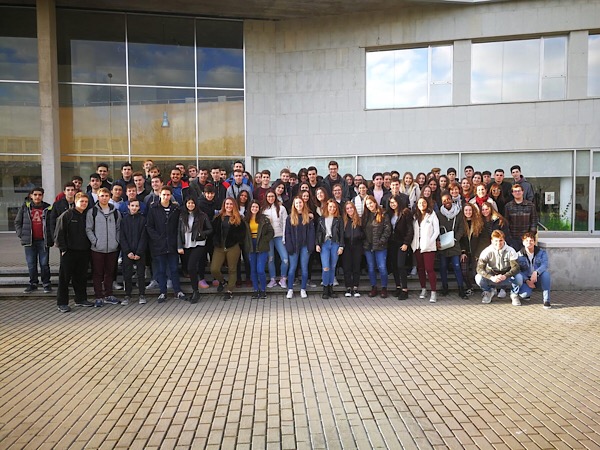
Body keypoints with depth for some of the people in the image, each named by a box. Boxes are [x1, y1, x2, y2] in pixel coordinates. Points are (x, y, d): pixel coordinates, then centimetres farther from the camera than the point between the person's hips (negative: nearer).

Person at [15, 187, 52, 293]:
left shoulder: (47, 208, 1)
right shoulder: (25, 207, 4)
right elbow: (17, 222, 10)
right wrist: (21, 234, 0)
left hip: (43, 241, -1)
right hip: (29, 241, 2)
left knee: (44, 264, 3)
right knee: (31, 264, 8)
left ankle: (46, 283, 14)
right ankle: (33, 283, 20)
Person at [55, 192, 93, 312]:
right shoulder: (67, 215, -6)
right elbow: (59, 233, -8)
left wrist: (89, 246, 8)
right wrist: (63, 248, -11)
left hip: (84, 252, 5)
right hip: (69, 252, -5)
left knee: (81, 277, 12)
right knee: (65, 277, 1)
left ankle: (81, 299, 23)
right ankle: (61, 303, 7)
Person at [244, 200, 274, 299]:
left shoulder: (264, 219, -2)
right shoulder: (246, 219, 5)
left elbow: (271, 232, -1)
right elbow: (244, 233, 12)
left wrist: (264, 241, -8)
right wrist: (247, 244, 2)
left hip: (262, 247, -3)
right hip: (251, 248, 3)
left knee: (260, 270, -9)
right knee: (253, 270, 9)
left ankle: (263, 290, 8)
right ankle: (256, 290, 20)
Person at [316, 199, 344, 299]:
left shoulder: (339, 219, 7)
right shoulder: (321, 219, 11)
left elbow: (341, 234, 4)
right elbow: (318, 232, 10)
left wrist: (341, 246, -3)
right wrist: (317, 244, 1)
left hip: (335, 244, 0)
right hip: (324, 244, 0)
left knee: (332, 267, 4)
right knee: (325, 268, -10)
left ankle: (330, 288, 15)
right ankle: (325, 290, 0)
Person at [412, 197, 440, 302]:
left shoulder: (432, 215, -1)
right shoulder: (415, 216, 13)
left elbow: (436, 231, -4)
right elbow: (413, 231, 13)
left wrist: (429, 242, -13)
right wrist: (413, 243, 1)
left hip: (428, 246, -5)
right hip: (417, 246, 5)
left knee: (429, 269, -10)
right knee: (420, 268, 10)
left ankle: (434, 292, -8)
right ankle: (423, 289, 22)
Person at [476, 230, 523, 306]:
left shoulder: (510, 251, -13)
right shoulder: (487, 251, -14)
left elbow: (516, 267, -21)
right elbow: (479, 268, -22)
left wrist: (505, 276, -39)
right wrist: (491, 277, -39)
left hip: (507, 278, 0)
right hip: (492, 278, 1)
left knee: (518, 277, -32)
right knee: (478, 278, -29)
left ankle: (514, 294, 3)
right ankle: (489, 292, 7)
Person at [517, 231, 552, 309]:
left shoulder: (541, 252, -2)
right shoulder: (519, 255, -4)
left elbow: (544, 265, -19)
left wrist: (536, 272, -40)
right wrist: (527, 281, -25)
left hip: (538, 278, 1)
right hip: (526, 279, -1)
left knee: (546, 272, -33)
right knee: (523, 294, -30)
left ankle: (546, 300, -26)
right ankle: (526, 293, 13)